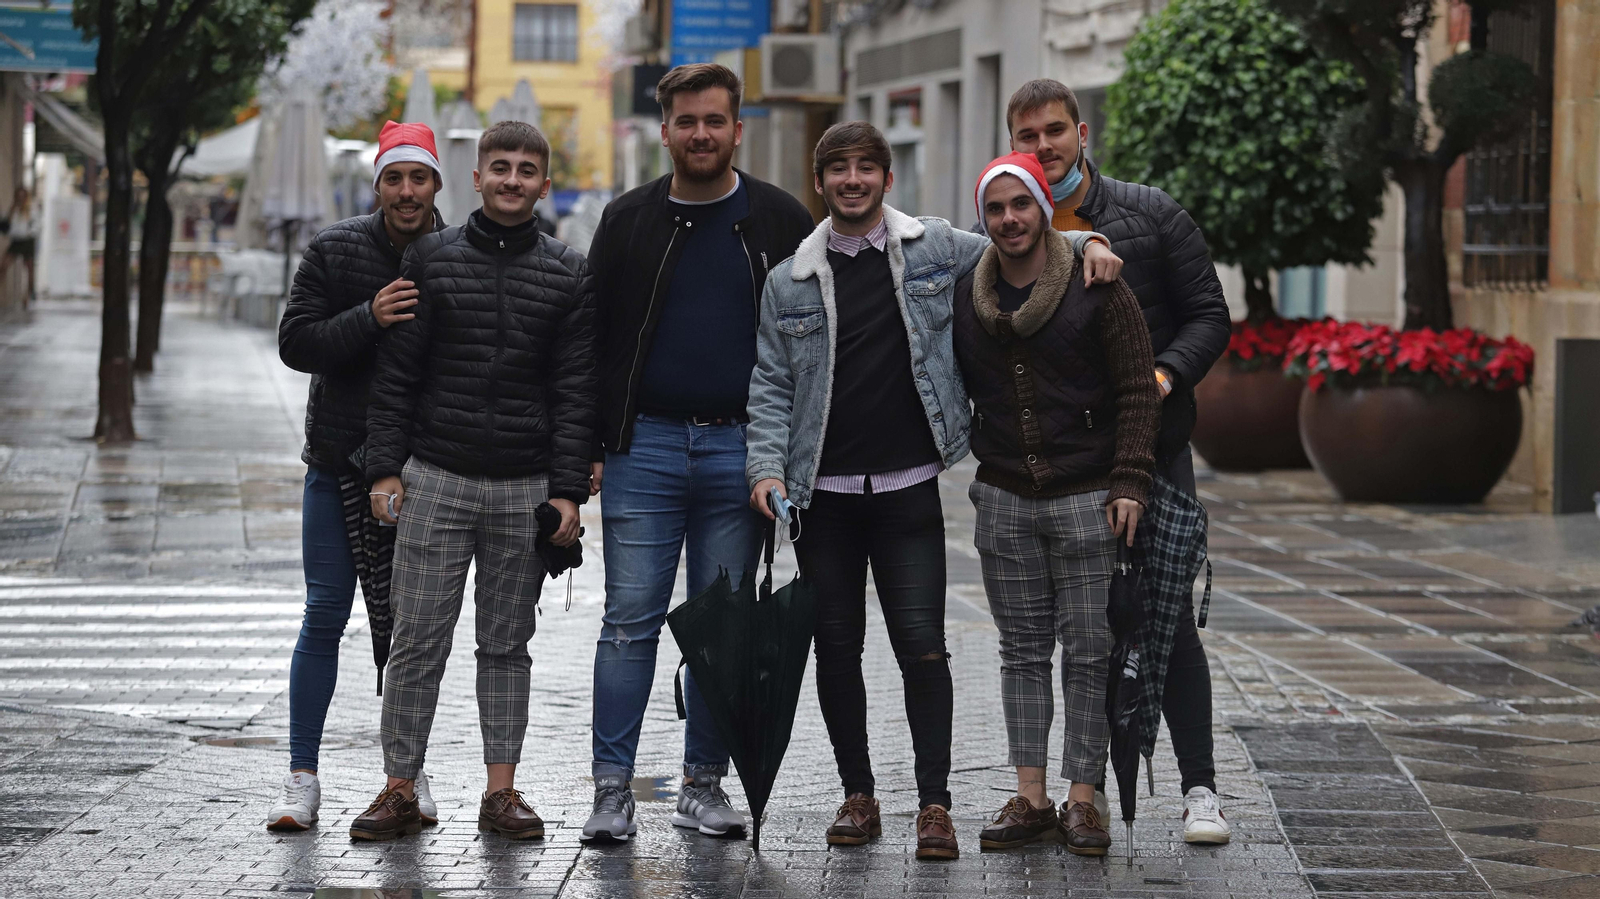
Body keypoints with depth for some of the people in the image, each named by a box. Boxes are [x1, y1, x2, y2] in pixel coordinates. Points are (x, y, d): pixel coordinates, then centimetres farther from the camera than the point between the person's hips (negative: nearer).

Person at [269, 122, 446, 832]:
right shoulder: (334, 251, -2)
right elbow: (295, 343, -6)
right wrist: (368, 319, -22)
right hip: (340, 460, -1)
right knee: (325, 615, -1)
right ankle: (302, 779, 4)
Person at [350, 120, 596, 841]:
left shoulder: (569, 275, 6)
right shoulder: (431, 259, 4)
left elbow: (576, 391, 3)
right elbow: (395, 374, 4)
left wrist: (568, 490, -4)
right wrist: (384, 469, -3)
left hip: (525, 488, 1)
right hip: (435, 481, -1)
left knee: (508, 643, 7)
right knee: (417, 640, -1)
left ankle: (501, 790, 12)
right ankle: (400, 789, 4)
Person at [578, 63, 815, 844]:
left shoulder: (779, 222, 4)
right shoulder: (629, 221, 6)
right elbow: (592, 339, 8)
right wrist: (590, 449, 1)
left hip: (740, 448, 0)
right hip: (645, 444, 0)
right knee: (631, 622, -3)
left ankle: (704, 785, 14)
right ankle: (612, 788, 0)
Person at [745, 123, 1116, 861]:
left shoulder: (938, 250, 4)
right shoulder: (789, 282, 7)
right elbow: (770, 384, 7)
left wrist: (1085, 242, 1)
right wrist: (767, 466, -5)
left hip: (908, 491, -1)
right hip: (823, 495, 2)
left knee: (922, 647, -6)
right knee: (837, 647, 7)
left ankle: (934, 803, 0)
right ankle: (857, 796, 18)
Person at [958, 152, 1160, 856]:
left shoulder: (1097, 289, -5)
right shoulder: (963, 299, 7)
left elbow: (1137, 390, -4)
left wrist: (1129, 481, -10)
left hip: (1086, 500, -3)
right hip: (1003, 501, 4)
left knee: (1087, 652, -2)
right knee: (1022, 650, 6)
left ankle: (1082, 799, 2)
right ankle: (1030, 799, 9)